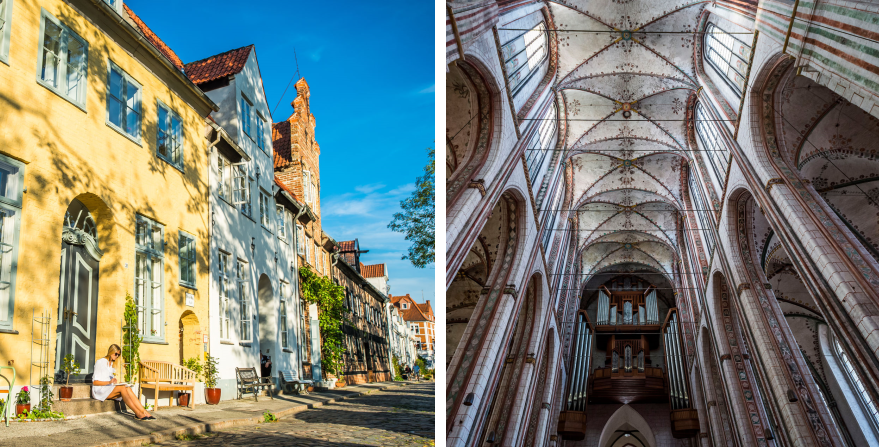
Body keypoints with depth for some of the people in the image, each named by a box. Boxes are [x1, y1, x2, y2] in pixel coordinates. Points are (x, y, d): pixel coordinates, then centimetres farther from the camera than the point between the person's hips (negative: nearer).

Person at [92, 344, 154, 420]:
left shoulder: (111, 363, 18)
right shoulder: (100, 362, -7)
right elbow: (95, 382, -13)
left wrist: (116, 382, 1)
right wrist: (109, 382, -28)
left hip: (109, 390, 7)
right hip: (99, 391, -7)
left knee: (128, 389, -23)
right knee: (122, 388, -32)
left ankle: (145, 413, -34)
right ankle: (138, 414, -36)